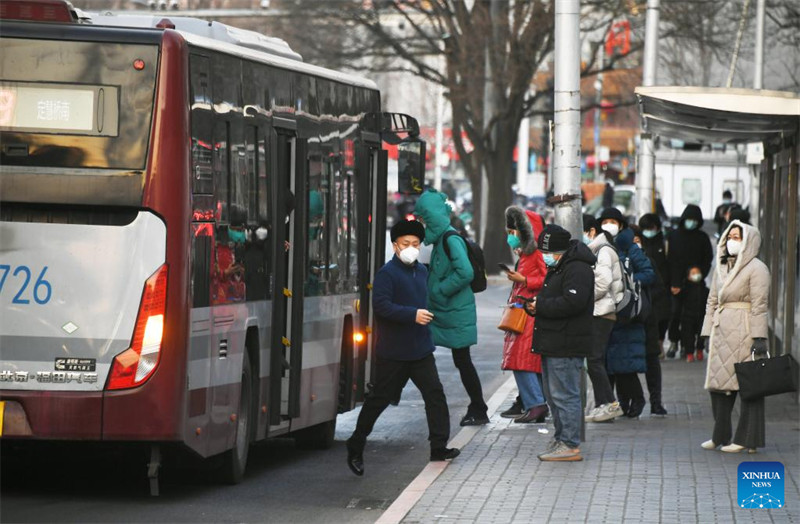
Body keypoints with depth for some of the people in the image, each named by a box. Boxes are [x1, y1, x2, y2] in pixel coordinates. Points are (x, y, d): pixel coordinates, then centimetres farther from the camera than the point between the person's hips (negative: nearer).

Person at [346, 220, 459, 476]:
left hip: (421, 349, 6)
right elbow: (381, 305, -23)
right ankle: (355, 448, 15)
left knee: (434, 393, -4)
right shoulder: (387, 273, -12)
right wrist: (413, 315, -27)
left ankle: (439, 446, -2)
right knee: (379, 398, 2)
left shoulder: (422, 271, 11)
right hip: (393, 352, -6)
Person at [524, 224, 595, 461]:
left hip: (566, 346, -11)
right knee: (553, 395, 16)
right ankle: (561, 440, 24)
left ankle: (570, 446, -7)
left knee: (564, 395, -9)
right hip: (552, 344, 11)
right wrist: (534, 305, 5)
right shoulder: (557, 268, 20)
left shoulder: (577, 269, -15)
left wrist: (540, 306, -18)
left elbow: (573, 303, -26)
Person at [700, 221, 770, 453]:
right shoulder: (721, 267, 17)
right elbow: (712, 301, 19)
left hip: (744, 332, -7)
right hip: (721, 333, 7)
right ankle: (720, 436, 16)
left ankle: (746, 439, 0)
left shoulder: (756, 269, -6)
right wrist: (707, 332, 12)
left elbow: (760, 305, -11)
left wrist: (759, 337, -16)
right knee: (718, 384, 8)